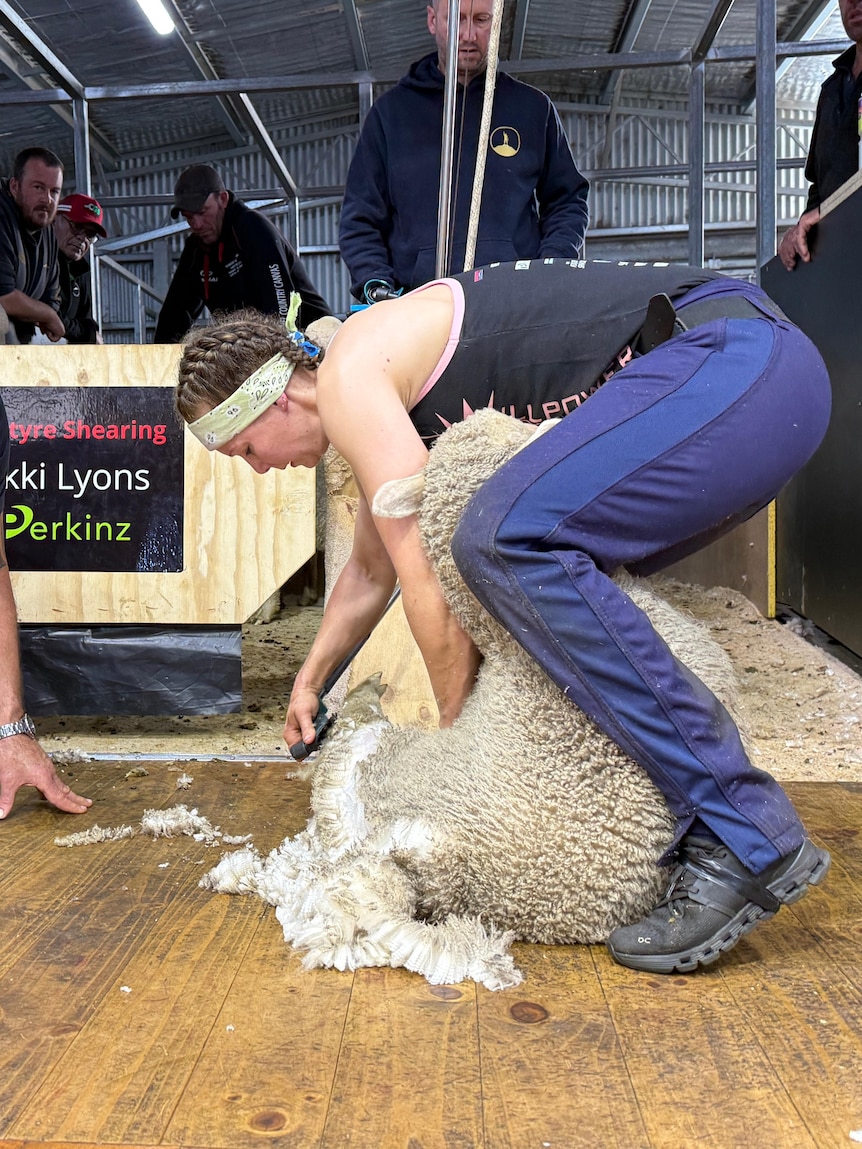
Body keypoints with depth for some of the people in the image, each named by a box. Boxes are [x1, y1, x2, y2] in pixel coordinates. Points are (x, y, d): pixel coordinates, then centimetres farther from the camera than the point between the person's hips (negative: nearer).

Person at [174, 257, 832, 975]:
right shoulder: (385, 399, 21)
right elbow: (372, 570, 34)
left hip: (736, 358, -10)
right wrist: (311, 679, 39)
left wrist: (458, 722, 0)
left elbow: (425, 573, -13)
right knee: (559, 568, 16)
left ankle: (746, 840, -19)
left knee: (511, 541, -26)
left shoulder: (349, 377, -9)